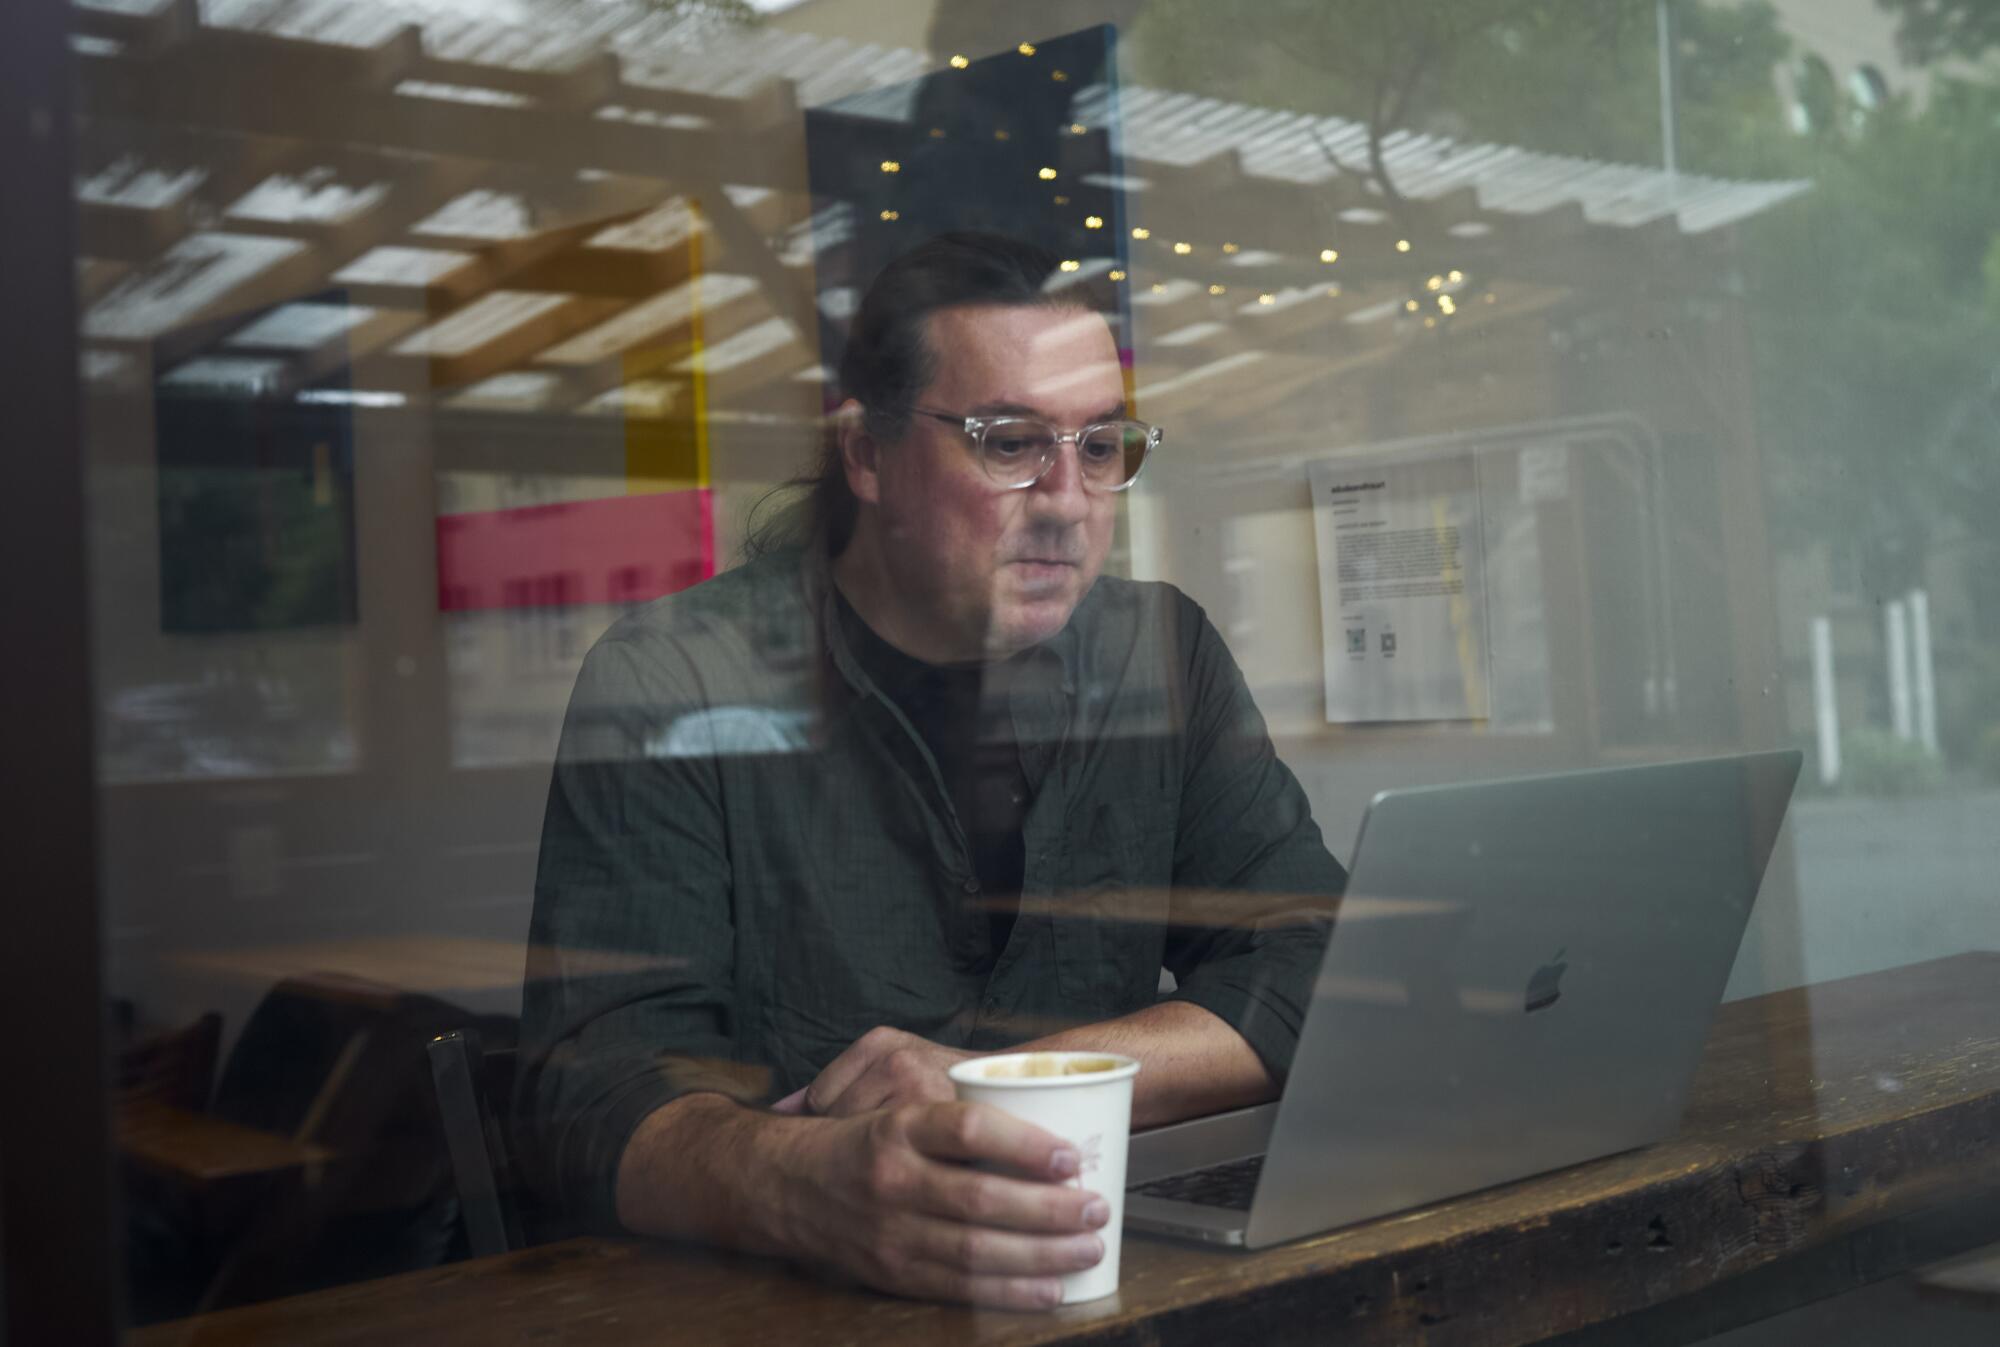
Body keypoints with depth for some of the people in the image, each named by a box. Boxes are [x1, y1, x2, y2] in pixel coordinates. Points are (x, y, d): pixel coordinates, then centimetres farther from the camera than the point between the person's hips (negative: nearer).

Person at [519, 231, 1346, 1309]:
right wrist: (809, 1187, -39)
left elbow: (1317, 971, 0)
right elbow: (600, 1082, -17)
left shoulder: (1159, 653, 5)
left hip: (1114, 1262, 4)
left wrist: (1003, 1080, -14)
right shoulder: (670, 685, -7)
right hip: (758, 1301, -3)